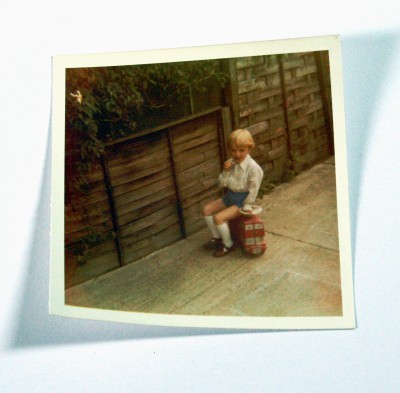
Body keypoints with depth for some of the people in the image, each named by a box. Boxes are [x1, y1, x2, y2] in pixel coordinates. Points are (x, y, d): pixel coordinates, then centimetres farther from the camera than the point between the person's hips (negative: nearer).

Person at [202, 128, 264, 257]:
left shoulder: (253, 168, -23)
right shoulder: (230, 163, -4)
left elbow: (253, 189, -18)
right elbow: (222, 184, -2)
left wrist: (247, 206, -15)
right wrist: (225, 171, -19)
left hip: (242, 199, -8)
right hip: (230, 196, 8)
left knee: (218, 217, -20)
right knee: (207, 210, 5)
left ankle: (228, 244, 2)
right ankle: (217, 237, 21)